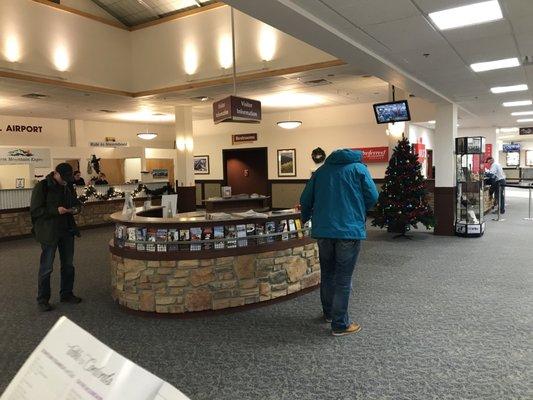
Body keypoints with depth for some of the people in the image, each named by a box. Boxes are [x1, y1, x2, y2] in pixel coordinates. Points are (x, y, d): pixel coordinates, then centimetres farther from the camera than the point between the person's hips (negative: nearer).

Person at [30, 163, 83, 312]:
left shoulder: (68, 186, 6)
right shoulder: (42, 187, -12)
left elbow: (75, 202, 20)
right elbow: (35, 211, -15)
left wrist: (76, 208, -3)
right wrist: (56, 210, -25)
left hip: (67, 230, 6)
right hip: (48, 232, -6)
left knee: (68, 265, 15)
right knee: (46, 267, 1)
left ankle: (66, 294, 29)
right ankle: (42, 299, 15)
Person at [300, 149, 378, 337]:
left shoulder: (321, 170, 15)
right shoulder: (359, 168, 4)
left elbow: (305, 199, 13)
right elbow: (372, 196, -3)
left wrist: (305, 218, 31)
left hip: (323, 230, 4)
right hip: (350, 229, -4)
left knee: (327, 273, 19)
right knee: (343, 278, 2)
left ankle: (329, 313, 33)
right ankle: (340, 324, 6)